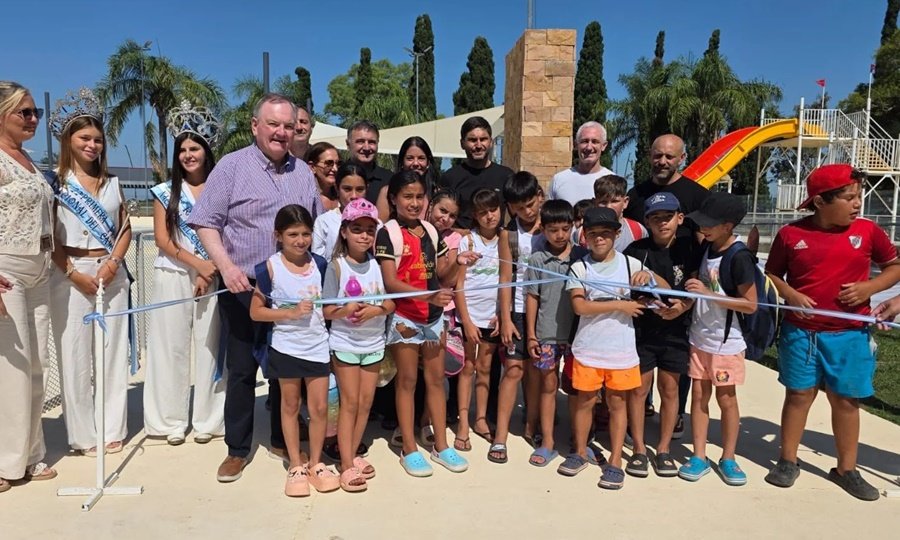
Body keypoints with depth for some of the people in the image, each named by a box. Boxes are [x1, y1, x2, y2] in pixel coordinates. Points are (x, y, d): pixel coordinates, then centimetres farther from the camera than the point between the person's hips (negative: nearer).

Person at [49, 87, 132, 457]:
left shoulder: (111, 183, 13)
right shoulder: (55, 182, 0)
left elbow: (125, 229, 11)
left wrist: (112, 264, -5)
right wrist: (73, 274, -13)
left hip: (111, 273, 4)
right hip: (70, 275, -4)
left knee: (114, 352, 6)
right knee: (75, 356, 1)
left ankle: (113, 430, 16)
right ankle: (83, 435, 12)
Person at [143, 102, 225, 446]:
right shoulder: (166, 191, 8)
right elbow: (162, 238, 0)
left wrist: (212, 270, -9)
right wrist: (196, 263, -12)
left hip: (212, 277, 0)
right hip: (173, 277, 1)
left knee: (209, 346, 1)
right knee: (172, 346, 3)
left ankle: (207, 420, 11)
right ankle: (172, 421, 13)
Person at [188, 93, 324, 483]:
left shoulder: (303, 173, 11)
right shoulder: (232, 166, -3)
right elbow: (206, 222, -6)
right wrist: (226, 266, -18)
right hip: (243, 288, -4)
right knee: (241, 370, 5)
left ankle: (283, 440, 28)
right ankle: (237, 449, 20)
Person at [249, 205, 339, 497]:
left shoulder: (319, 264, 1)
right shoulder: (272, 266, -7)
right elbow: (255, 311, -7)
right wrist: (290, 312, -19)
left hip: (317, 346, 2)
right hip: (286, 347, -2)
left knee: (320, 407, 6)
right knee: (290, 406, 12)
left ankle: (315, 463, 26)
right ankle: (296, 466, 28)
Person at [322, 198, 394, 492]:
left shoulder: (378, 264, 0)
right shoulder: (337, 266, -9)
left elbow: (391, 303, -1)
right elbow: (327, 311, -9)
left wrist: (376, 310, -20)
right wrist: (346, 310, -27)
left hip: (373, 343, 4)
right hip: (345, 343, -4)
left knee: (366, 402, 10)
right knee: (350, 402, 1)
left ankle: (352, 455, 27)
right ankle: (346, 465, 11)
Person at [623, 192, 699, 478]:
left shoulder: (689, 248, -2)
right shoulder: (636, 250, -5)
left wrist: (681, 307, -21)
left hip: (675, 330, 1)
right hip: (641, 329, -1)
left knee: (669, 389, 10)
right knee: (639, 389, 5)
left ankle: (664, 450, 25)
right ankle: (639, 450, 20)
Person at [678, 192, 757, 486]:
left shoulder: (739, 258, -17)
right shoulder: (705, 247, 3)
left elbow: (750, 304, -18)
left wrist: (708, 293, -24)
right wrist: (691, 289, -2)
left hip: (727, 341, -6)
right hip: (699, 337, 6)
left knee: (726, 398, 7)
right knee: (699, 396, 9)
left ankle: (728, 458, 23)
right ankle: (699, 456, 19)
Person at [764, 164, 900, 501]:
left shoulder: (867, 231, 0)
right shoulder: (791, 234, -5)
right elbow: (771, 274, 5)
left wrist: (870, 287, -7)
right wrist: (789, 294, -14)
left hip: (850, 335, 1)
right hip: (801, 332, -1)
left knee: (846, 400, 10)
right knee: (799, 395, 8)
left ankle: (846, 469, 27)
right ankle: (788, 461, 23)